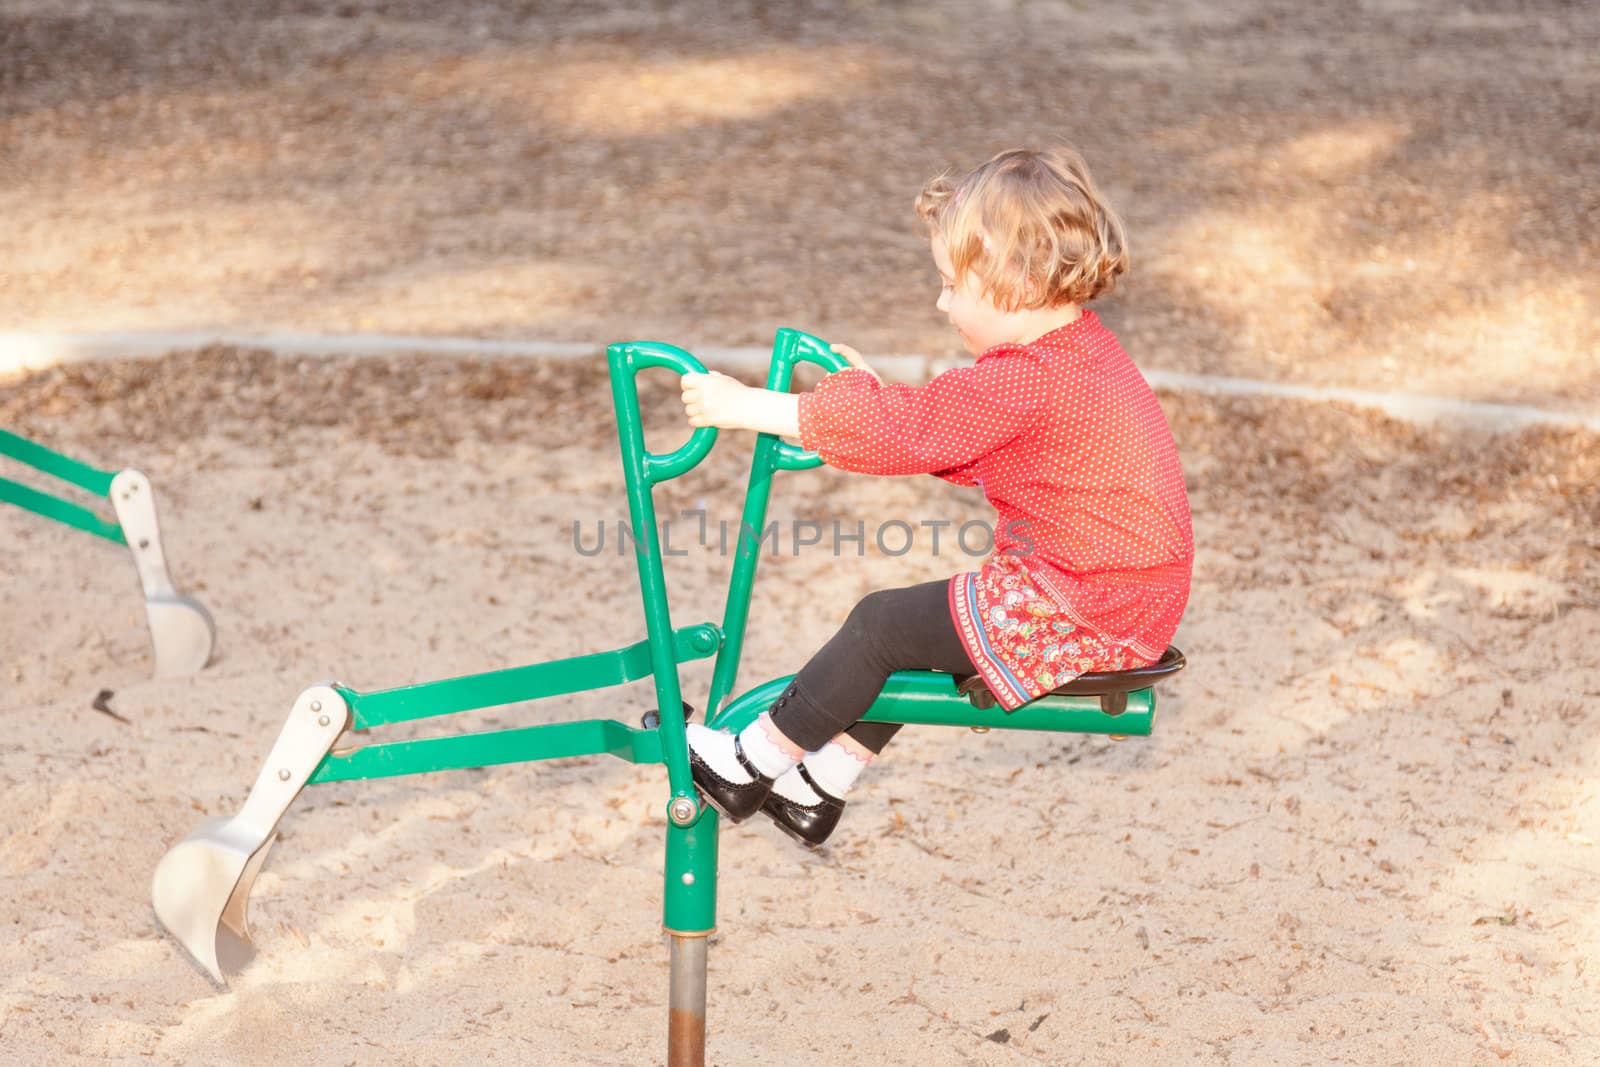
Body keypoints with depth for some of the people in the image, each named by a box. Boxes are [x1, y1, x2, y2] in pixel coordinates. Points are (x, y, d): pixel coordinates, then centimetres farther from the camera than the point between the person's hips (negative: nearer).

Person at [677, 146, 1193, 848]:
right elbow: (943, 435, 19)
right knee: (910, 625, 18)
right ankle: (817, 789, 24)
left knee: (883, 625, -6)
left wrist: (747, 407, -18)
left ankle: (749, 765, 8)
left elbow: (897, 431, -24)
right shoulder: (1078, 351, 10)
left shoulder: (1029, 382, -24)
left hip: (1084, 617, -11)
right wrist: (868, 395, 11)